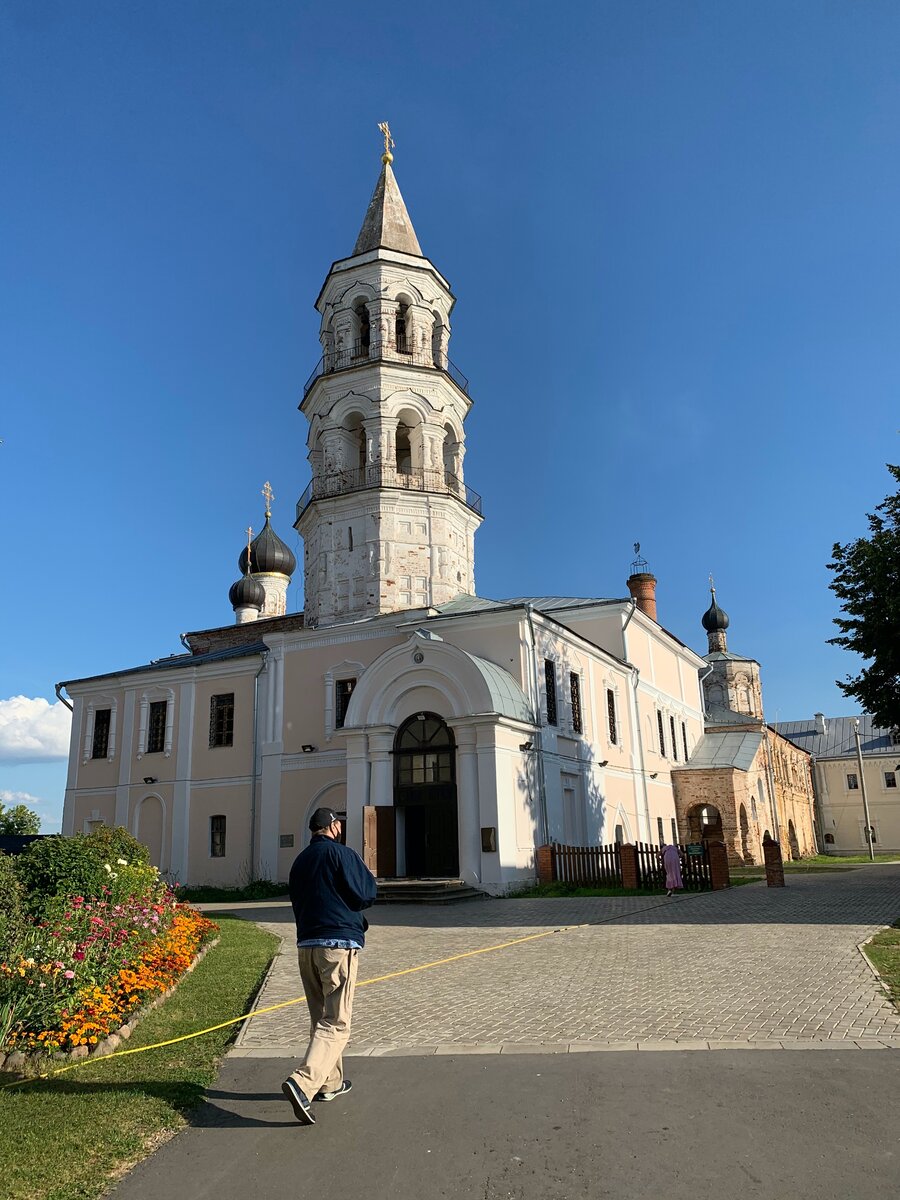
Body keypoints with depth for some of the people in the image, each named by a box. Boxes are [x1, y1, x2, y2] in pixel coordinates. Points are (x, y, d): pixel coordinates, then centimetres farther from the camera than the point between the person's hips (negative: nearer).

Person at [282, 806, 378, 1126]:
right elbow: (365, 895, -8)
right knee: (336, 1023, -6)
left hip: (306, 944, 7)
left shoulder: (300, 860, 14)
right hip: (339, 944, -7)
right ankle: (303, 1082, -21)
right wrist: (369, 878, 12)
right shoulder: (341, 853, -7)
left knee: (320, 1019, 18)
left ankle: (329, 1082, 27)